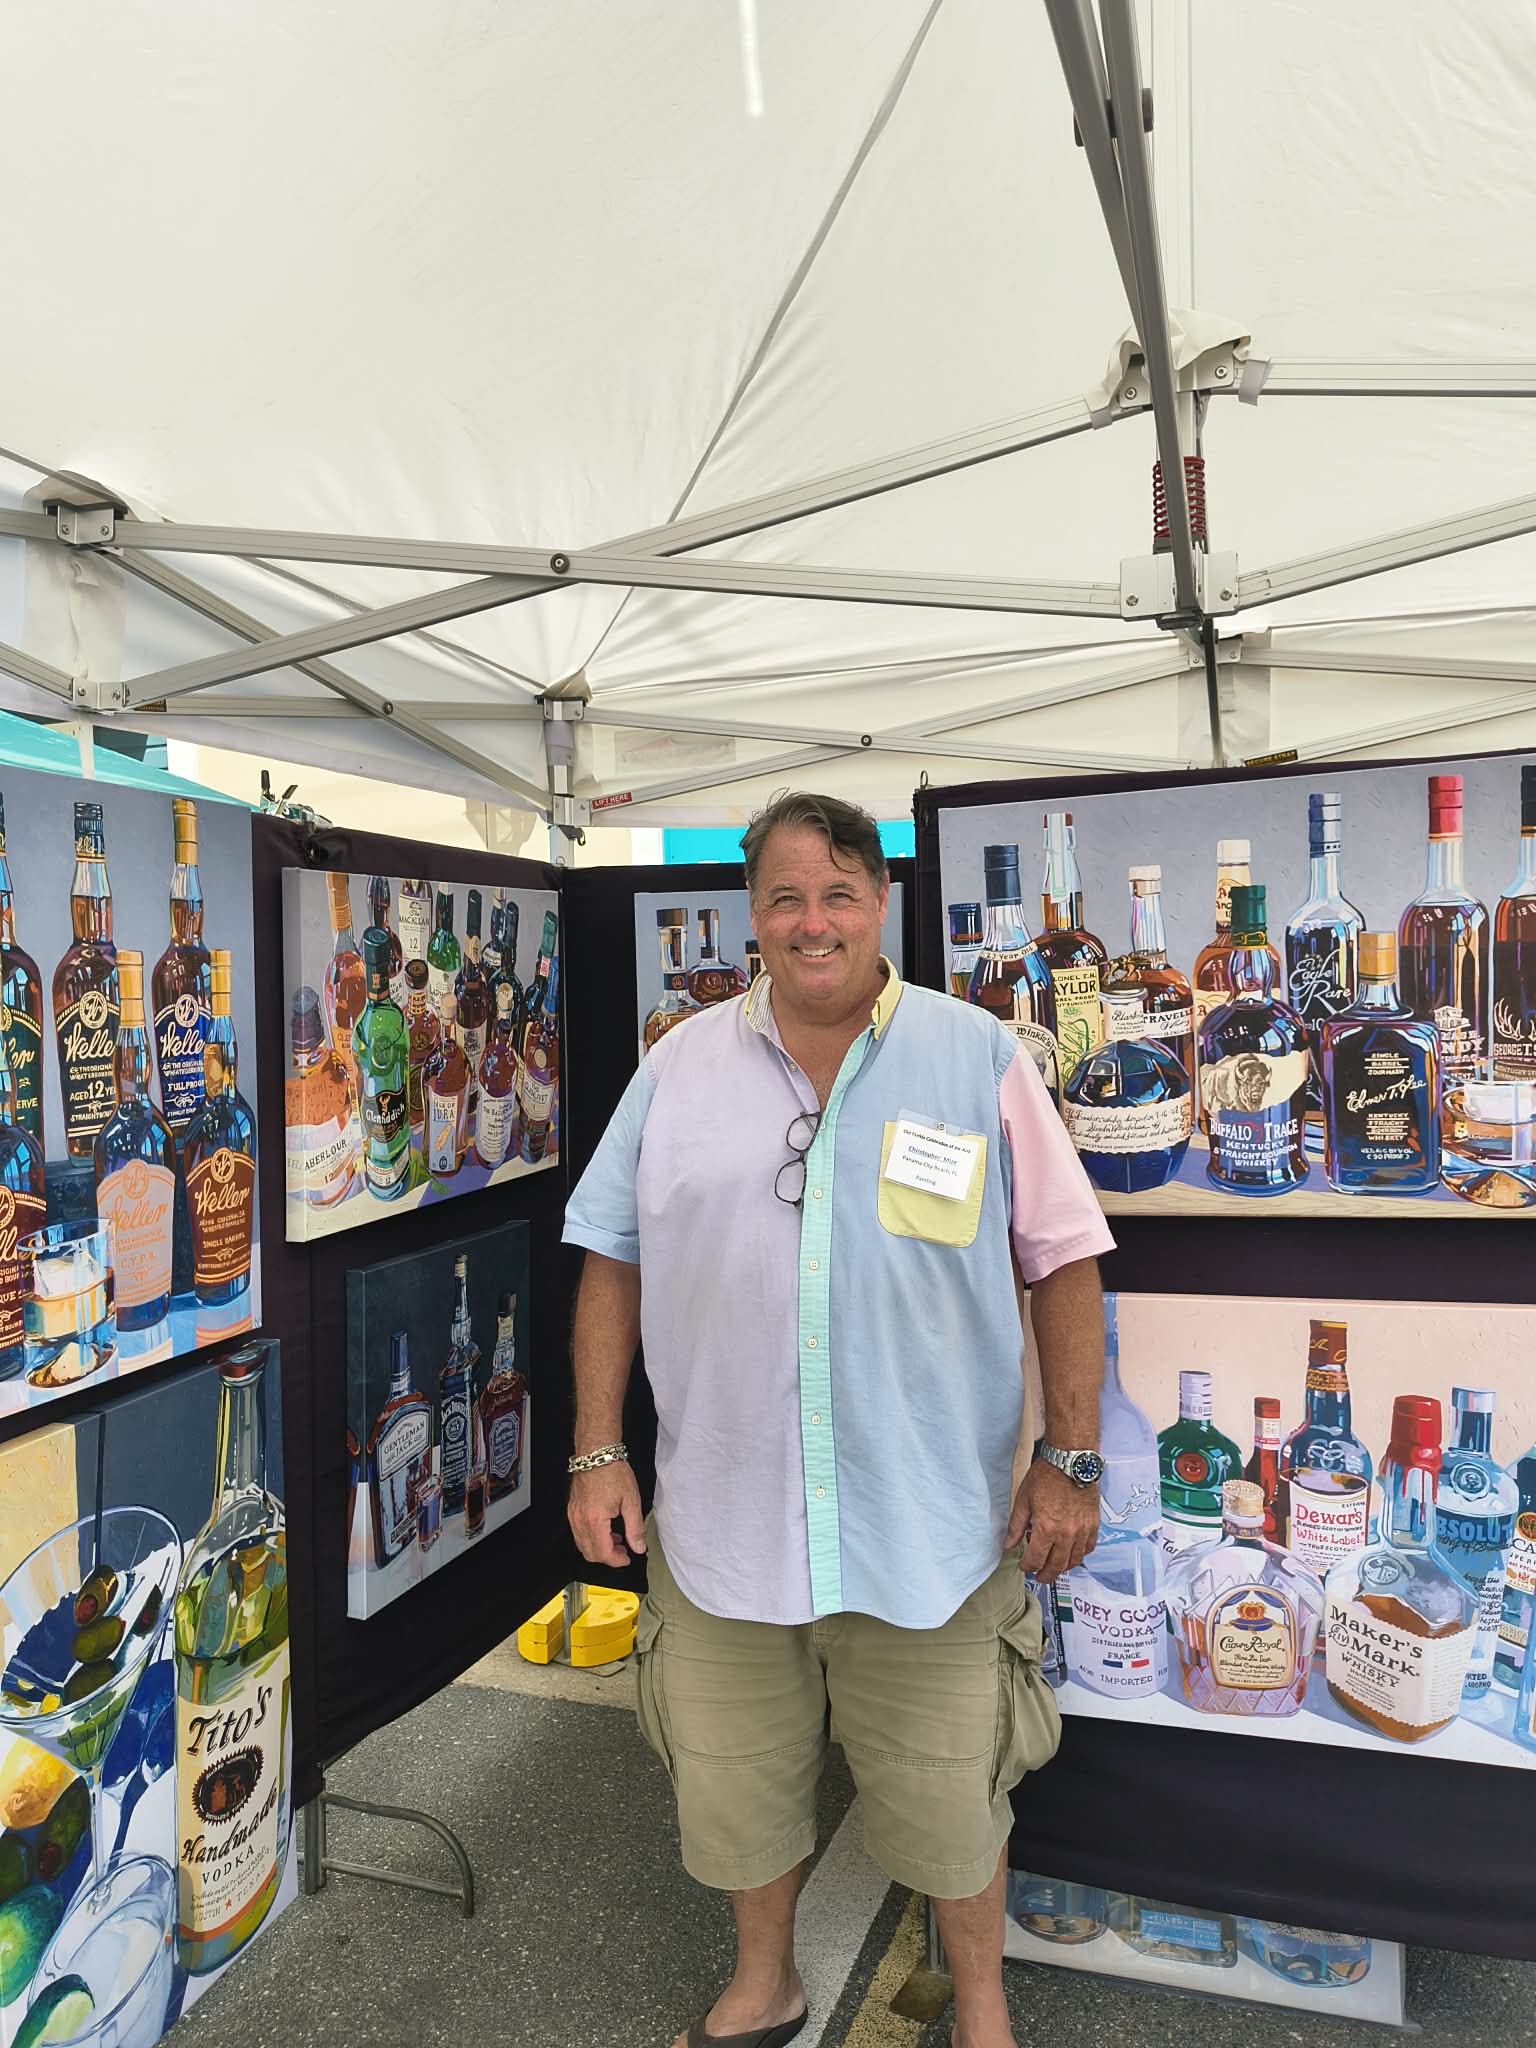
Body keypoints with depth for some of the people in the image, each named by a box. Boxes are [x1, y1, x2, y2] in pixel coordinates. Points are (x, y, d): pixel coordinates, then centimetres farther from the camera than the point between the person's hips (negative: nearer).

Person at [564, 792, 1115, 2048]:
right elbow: (614, 1261, 5)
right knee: (733, 1787, 21)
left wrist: (1072, 1460, -4)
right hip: (722, 1518, 2)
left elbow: (1063, 1260, -2)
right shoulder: (682, 1064, 0)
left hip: (932, 1527, -1)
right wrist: (599, 1451, 2)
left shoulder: (979, 1057, -4)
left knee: (947, 1795, 17)